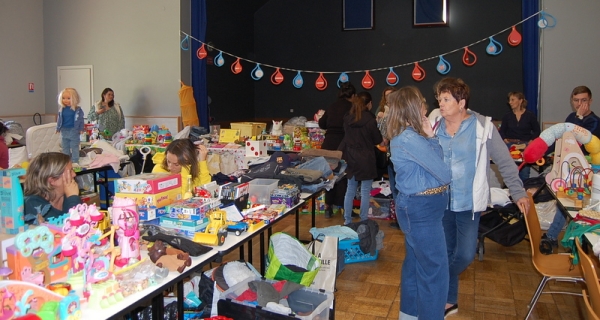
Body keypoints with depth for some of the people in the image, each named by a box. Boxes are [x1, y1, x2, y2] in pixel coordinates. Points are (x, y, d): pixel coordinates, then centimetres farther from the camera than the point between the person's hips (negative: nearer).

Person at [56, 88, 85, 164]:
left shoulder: (77, 109, -10)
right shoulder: (62, 109, 1)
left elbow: (81, 120, -5)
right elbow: (59, 119, 10)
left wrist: (81, 129, -5)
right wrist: (58, 128, 9)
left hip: (74, 130, -4)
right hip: (64, 130, 5)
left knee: (74, 146, 2)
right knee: (65, 147, 14)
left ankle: (75, 161, 9)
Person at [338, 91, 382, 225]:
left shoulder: (347, 118, 2)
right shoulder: (370, 119, -14)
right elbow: (378, 140, -3)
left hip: (350, 158, 5)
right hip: (366, 160, -5)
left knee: (350, 190, 13)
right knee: (365, 192, 3)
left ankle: (347, 220, 18)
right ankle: (364, 222, 7)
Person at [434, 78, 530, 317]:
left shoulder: (482, 126, -10)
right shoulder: (435, 127, -2)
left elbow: (504, 162, -5)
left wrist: (518, 193, -6)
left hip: (469, 203, -3)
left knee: (465, 255, -6)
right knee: (447, 253, 13)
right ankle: (449, 300, 32)